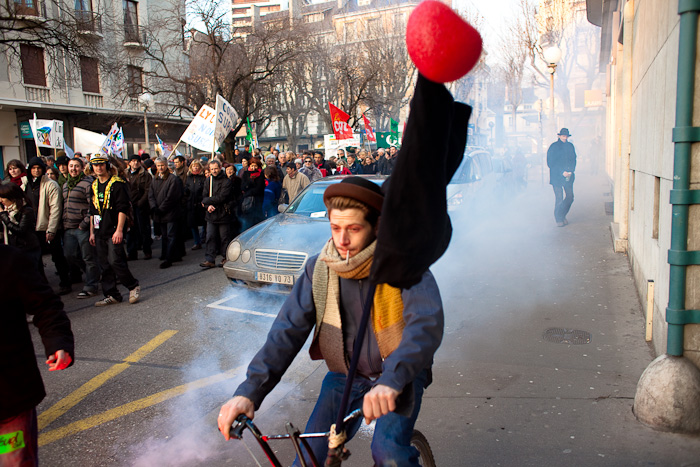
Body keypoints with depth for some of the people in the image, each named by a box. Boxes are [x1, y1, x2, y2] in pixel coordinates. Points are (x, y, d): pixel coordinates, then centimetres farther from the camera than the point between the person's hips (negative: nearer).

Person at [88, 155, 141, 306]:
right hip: (100, 232, 7)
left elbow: (123, 208, -12)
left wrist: (119, 230, -18)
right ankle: (111, 295, 15)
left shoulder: (117, 184, -7)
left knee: (115, 261, -13)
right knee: (104, 265, 7)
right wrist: (92, 232, 17)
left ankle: (133, 286, 6)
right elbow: (93, 211, 20)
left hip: (114, 231, -7)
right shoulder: (94, 186, 15)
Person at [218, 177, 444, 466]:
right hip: (344, 377, 3)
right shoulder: (319, 269, -8)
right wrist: (249, 392, -26)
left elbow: (427, 323, -33)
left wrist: (391, 380, -50)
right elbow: (288, 330, -14)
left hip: (400, 375, -3)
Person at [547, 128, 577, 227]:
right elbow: (551, 163, -8)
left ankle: (562, 215, 23)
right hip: (556, 177, -4)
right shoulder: (553, 147, -4)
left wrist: (571, 171, -3)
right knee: (559, 198, -5)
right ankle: (558, 219, 10)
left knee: (570, 197, 2)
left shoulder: (570, 146, 10)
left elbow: (574, 160, 15)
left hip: (568, 176, 5)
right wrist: (562, 172, -14)